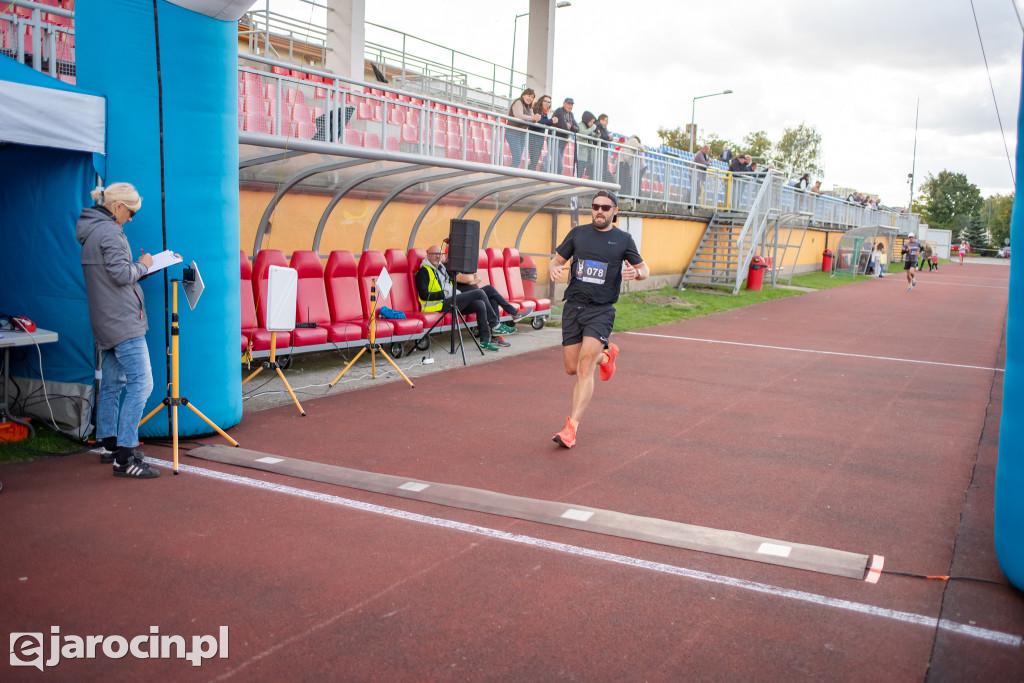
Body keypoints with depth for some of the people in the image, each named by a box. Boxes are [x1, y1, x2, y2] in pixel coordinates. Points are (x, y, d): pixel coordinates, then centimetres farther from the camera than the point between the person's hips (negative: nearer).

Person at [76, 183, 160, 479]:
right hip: (123, 321, -11)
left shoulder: (92, 229, 17)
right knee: (141, 383, -12)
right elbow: (122, 274, -21)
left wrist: (140, 267, 11)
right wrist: (143, 265, -4)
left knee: (111, 383, 16)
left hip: (105, 321, 11)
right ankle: (124, 457, -14)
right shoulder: (109, 231, -14)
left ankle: (109, 445, 25)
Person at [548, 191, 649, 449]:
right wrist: (554, 270, -11)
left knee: (585, 366, -16)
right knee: (572, 368, 8)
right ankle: (605, 355, 41)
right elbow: (557, 260, 14)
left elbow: (645, 269, 11)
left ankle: (571, 427, -13)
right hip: (573, 306, 3)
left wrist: (636, 273, -13)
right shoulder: (578, 233, 8)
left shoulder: (623, 239, 3)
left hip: (601, 310, -3)